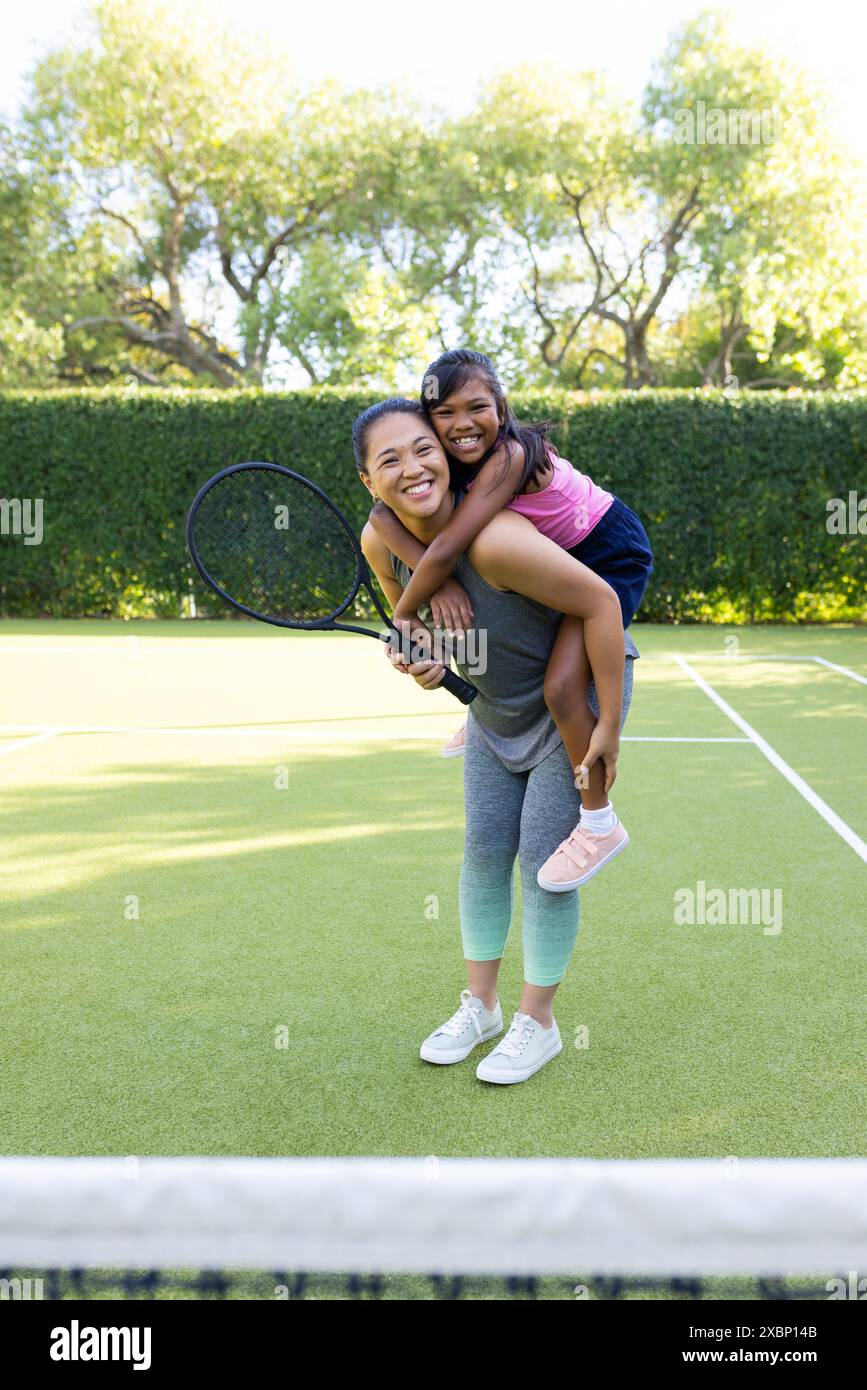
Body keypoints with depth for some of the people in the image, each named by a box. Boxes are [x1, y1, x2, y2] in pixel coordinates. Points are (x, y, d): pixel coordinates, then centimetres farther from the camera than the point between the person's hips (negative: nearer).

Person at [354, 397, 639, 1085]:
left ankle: (537, 1021, 13)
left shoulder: (493, 540, -36)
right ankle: (480, 1005, 24)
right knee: (485, 848, 8)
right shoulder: (381, 542, -13)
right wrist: (421, 657, -14)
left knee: (544, 858, -5)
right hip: (497, 704, 6)